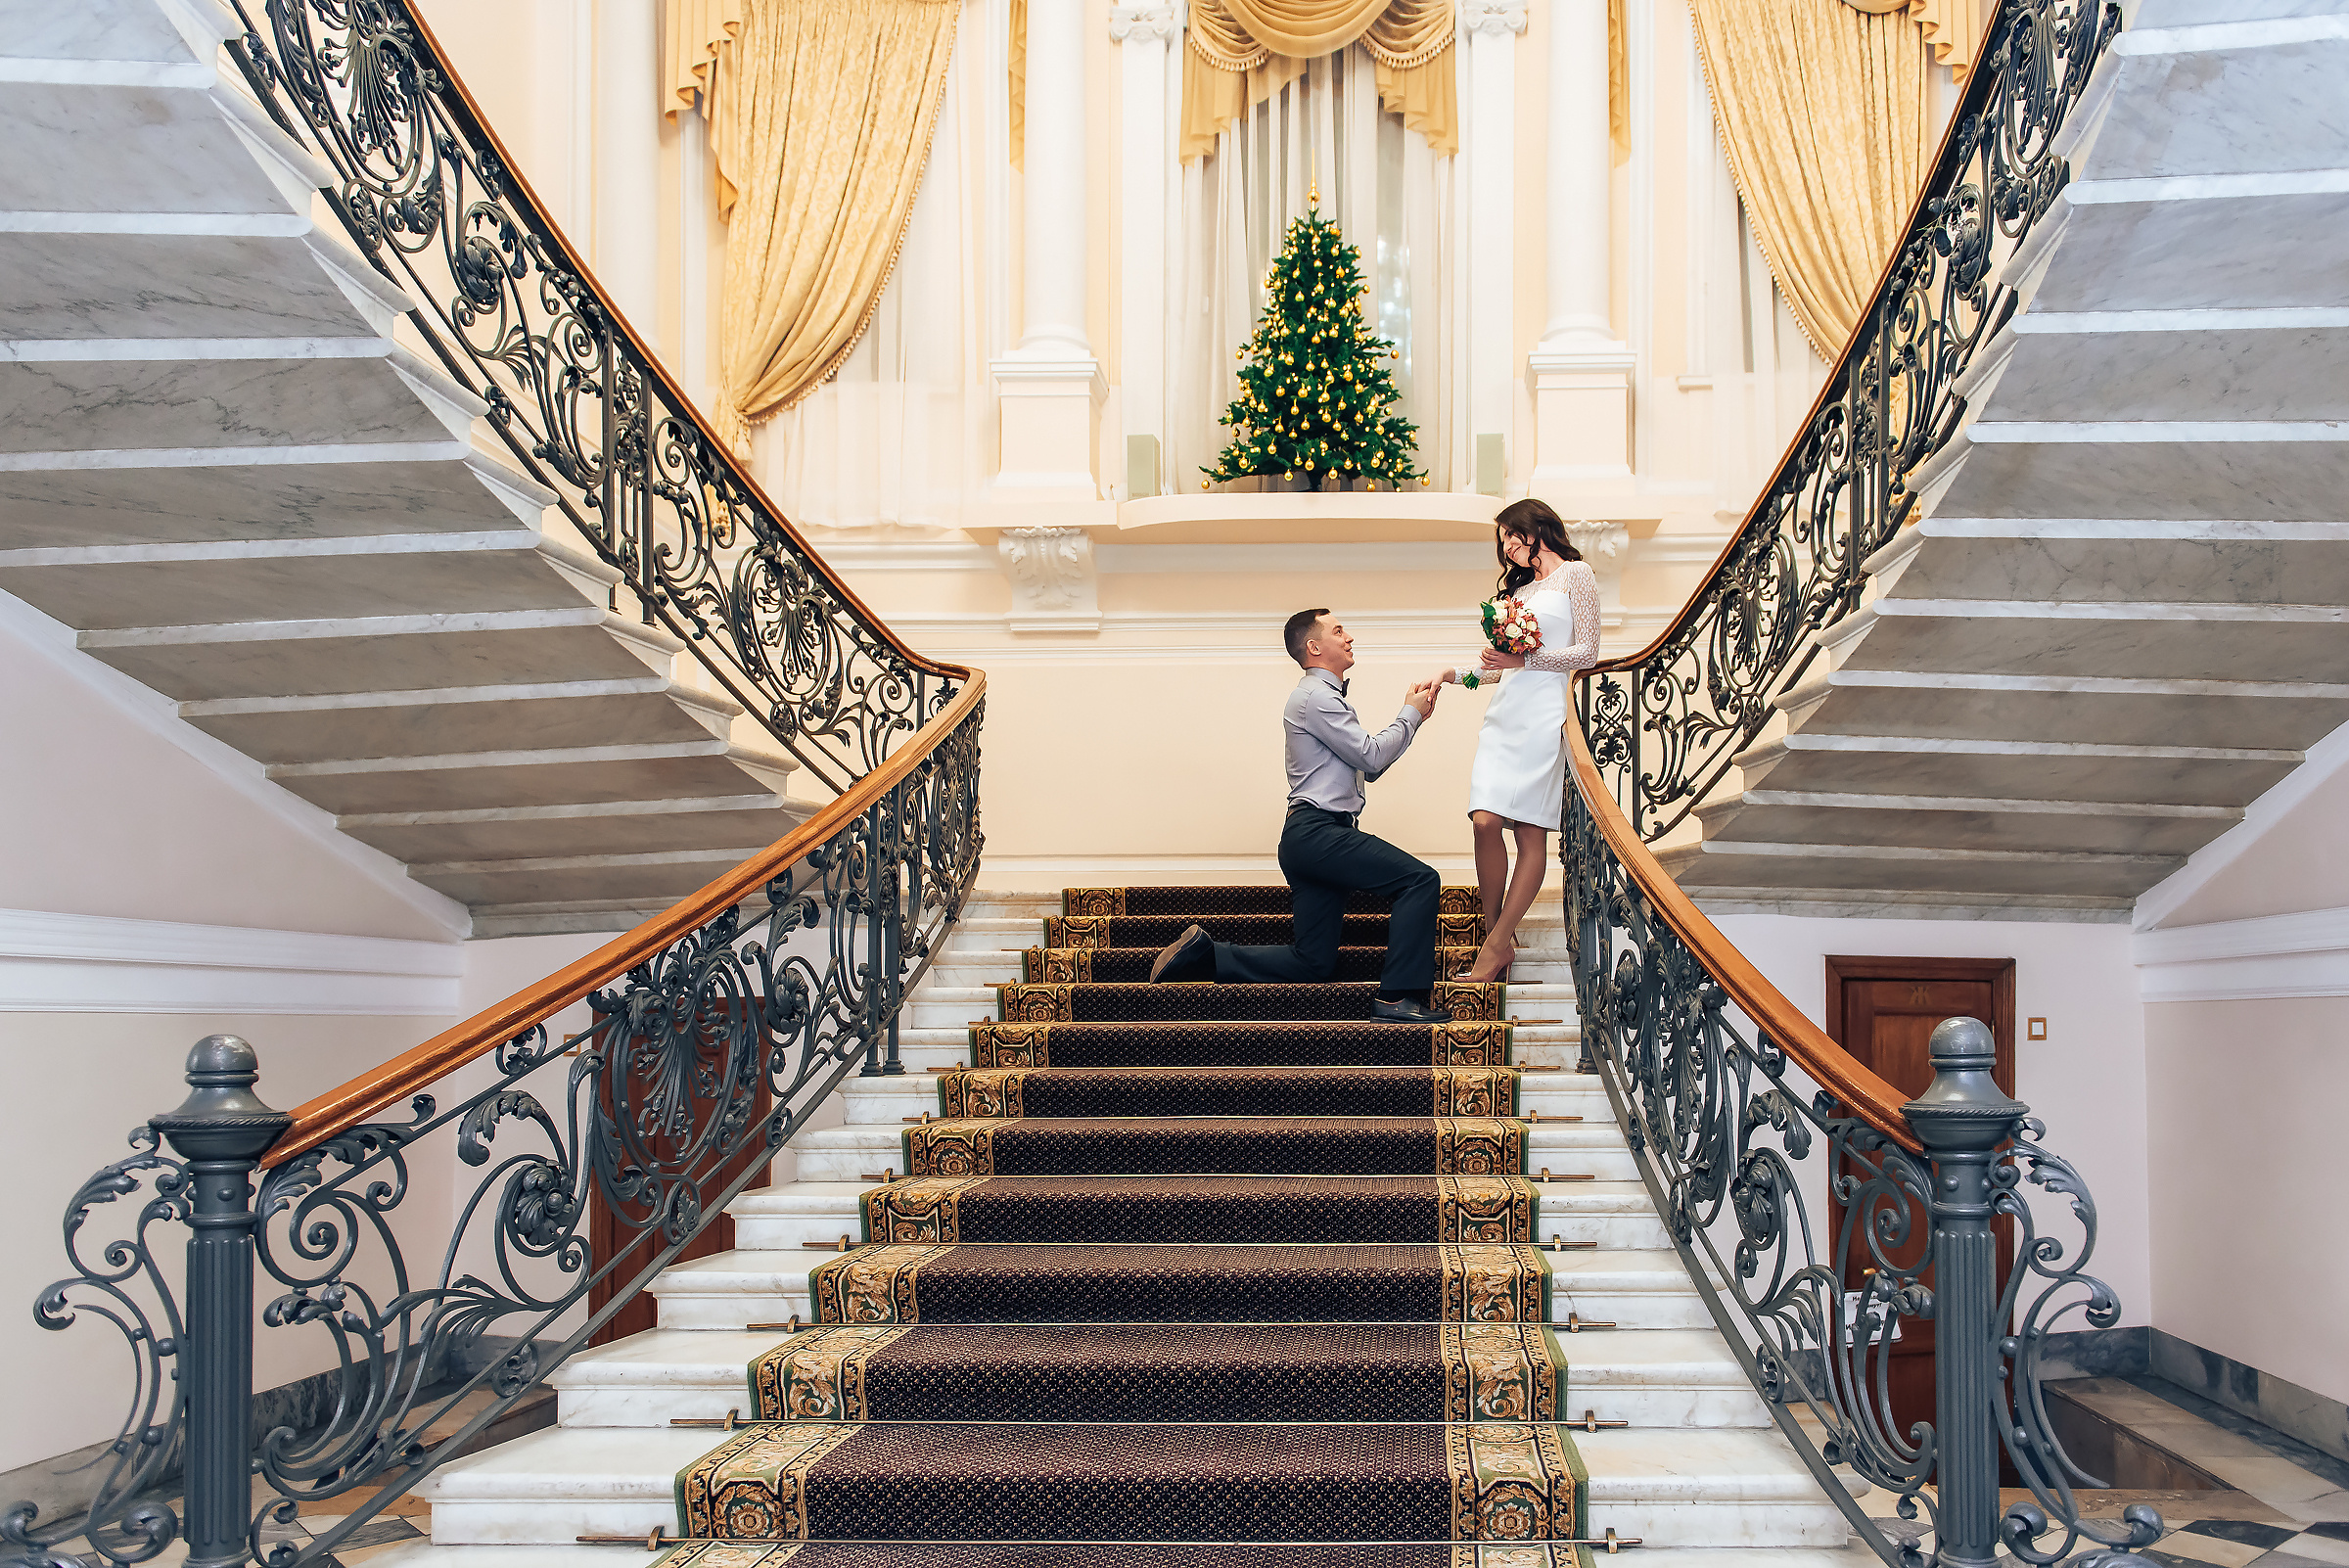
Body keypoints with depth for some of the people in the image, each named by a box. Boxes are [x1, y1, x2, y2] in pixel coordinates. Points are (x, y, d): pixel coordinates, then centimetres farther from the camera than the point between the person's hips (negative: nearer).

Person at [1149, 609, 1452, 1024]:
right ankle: (1398, 997, -24)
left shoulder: (1326, 696, 27)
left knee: (1312, 963, 5)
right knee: (1419, 879, -19)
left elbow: (1368, 768, 25)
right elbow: (1371, 757, -11)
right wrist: (1410, 716, 3)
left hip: (1311, 839, 10)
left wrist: (1412, 714, 17)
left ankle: (1204, 955, 8)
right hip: (1318, 831, -10)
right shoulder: (1316, 695, -7)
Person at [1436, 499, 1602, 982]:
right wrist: (1455, 673, 17)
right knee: (1486, 821, -10)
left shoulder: (1576, 574, 5)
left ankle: (1496, 945, -10)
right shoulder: (1520, 588, 26)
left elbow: (1587, 653, -3)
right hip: (1504, 712, 6)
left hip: (1543, 714, -6)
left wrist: (1524, 660, -11)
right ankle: (1499, 938, -4)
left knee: (1531, 833, -9)